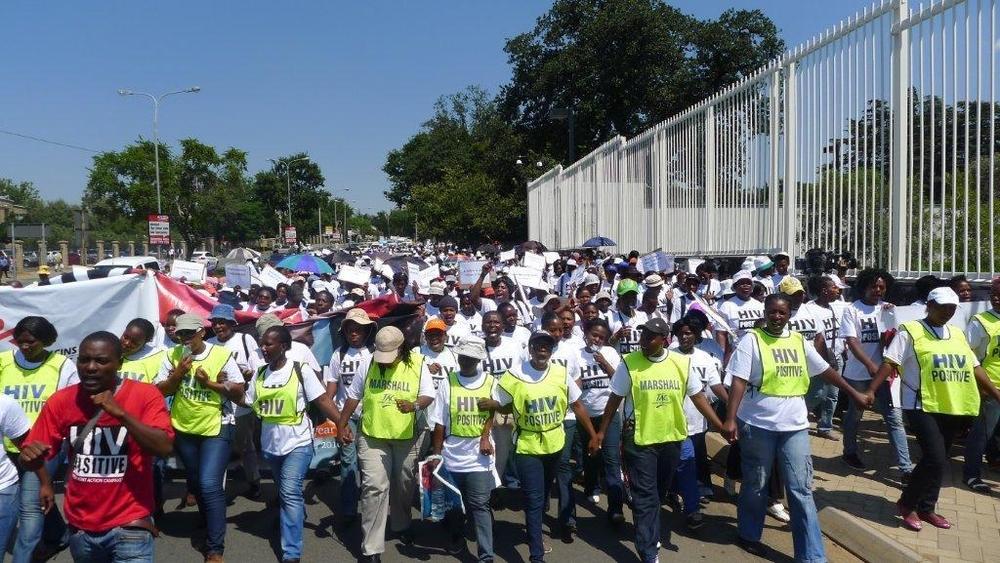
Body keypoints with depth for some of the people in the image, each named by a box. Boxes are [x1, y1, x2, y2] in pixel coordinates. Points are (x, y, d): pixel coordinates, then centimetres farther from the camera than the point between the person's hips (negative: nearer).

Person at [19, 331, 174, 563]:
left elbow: (164, 448, -22)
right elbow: (33, 459, 4)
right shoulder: (61, 401, -2)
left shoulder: (145, 395, -12)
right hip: (80, 526, 4)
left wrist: (120, 413, -27)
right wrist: (30, 456, -19)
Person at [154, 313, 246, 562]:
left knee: (209, 485, -13)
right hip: (184, 429, 5)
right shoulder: (173, 355, -3)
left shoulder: (221, 354, -13)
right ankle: (211, 523, 44)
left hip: (216, 428, -5)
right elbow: (159, 391, -2)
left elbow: (239, 392, -10)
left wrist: (210, 383, -22)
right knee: (195, 483, 19)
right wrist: (178, 373, -17)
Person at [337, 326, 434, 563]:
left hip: (406, 437, 1)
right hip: (372, 436, 0)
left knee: (404, 485, 17)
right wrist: (342, 425, 5)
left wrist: (414, 405, -33)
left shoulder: (417, 364, -9)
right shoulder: (368, 363, -5)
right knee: (374, 487, -8)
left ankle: (401, 524, 45)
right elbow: (353, 397, 5)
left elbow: (428, 395, -11)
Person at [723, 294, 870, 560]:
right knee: (756, 486, 11)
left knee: (801, 490, 3)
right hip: (758, 425, -4)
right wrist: (730, 419, -20)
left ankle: (812, 555, 9)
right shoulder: (751, 340, -7)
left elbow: (825, 370, 20)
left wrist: (854, 393, 24)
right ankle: (748, 535, 31)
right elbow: (739, 382, -13)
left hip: (794, 426, 4)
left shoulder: (799, 341, 8)